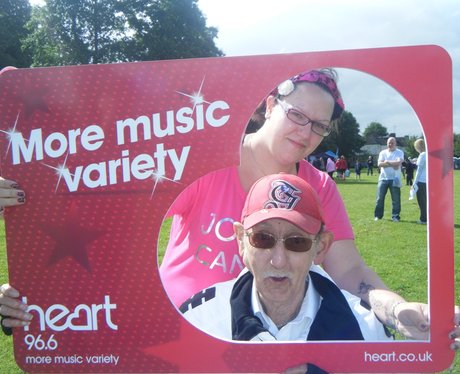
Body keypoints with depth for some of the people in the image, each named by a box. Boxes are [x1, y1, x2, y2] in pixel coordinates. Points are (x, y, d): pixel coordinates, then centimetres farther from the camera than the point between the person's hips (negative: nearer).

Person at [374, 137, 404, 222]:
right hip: (383, 178, 2)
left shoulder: (399, 152, 4)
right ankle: (378, 215, 12)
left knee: (396, 199, 0)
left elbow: (398, 162, -15)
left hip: (395, 179, -2)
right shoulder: (383, 153, 11)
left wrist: (387, 162, -8)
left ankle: (395, 216, 9)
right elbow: (379, 164, -5)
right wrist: (392, 164, -12)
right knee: (380, 198, 3)